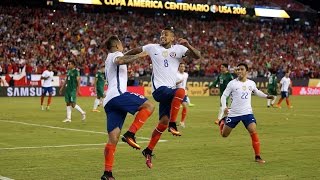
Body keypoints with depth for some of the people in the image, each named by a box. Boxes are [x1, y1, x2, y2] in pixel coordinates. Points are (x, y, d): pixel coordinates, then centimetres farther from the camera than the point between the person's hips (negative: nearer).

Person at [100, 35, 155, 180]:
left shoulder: (110, 59, 35)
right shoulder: (116, 54, 7)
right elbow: (120, 61, -19)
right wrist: (138, 56, -16)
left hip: (109, 101, 9)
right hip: (118, 94, -9)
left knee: (113, 138, 2)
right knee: (149, 106, -10)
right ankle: (130, 134, -18)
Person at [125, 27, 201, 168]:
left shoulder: (179, 49, 6)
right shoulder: (153, 48, 6)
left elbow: (197, 56, -7)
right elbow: (136, 51, 21)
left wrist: (188, 45, -23)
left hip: (170, 90, 3)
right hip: (159, 88, -3)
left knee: (164, 122, 2)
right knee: (180, 92, -32)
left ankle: (148, 151, 17)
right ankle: (173, 125, -24)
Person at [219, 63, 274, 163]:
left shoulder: (251, 83, 3)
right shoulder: (232, 83, -7)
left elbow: (257, 92, 24)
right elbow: (224, 96, -4)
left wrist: (266, 96, 11)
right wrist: (224, 107, -19)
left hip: (247, 113, 1)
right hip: (233, 114, -1)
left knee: (254, 132, -17)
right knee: (224, 134, 9)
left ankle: (257, 157, -8)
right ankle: (222, 122, 45)